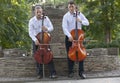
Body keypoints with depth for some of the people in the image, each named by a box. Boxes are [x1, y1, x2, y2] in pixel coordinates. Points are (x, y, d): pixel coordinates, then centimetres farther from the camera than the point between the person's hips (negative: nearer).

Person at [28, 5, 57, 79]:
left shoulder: (46, 18, -2)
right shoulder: (32, 21, -7)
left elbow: (51, 28, 0)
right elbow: (30, 32, -15)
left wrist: (47, 29, -23)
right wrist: (35, 40, -31)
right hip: (36, 40, 0)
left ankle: (53, 73, -4)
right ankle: (40, 73, 13)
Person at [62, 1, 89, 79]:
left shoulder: (80, 14, 5)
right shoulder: (66, 16, -3)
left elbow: (87, 23, 1)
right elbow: (64, 27, -15)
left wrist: (81, 21, -20)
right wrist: (69, 36, -29)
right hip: (69, 37, -1)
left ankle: (81, 72, 1)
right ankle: (71, 72, 14)